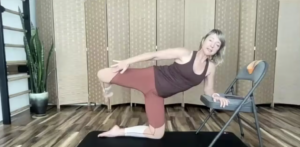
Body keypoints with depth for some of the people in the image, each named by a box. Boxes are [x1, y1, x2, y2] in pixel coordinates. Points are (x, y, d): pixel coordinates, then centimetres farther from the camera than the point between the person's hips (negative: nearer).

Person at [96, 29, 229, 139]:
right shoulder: (184, 54, -12)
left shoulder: (211, 67, 3)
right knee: (103, 74, -12)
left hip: (158, 93, 5)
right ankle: (108, 92, 26)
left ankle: (119, 131, 23)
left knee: (157, 134, 8)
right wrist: (128, 61, -14)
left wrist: (215, 96, -10)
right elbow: (154, 55, -11)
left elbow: (208, 91, 14)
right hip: (151, 78, -4)